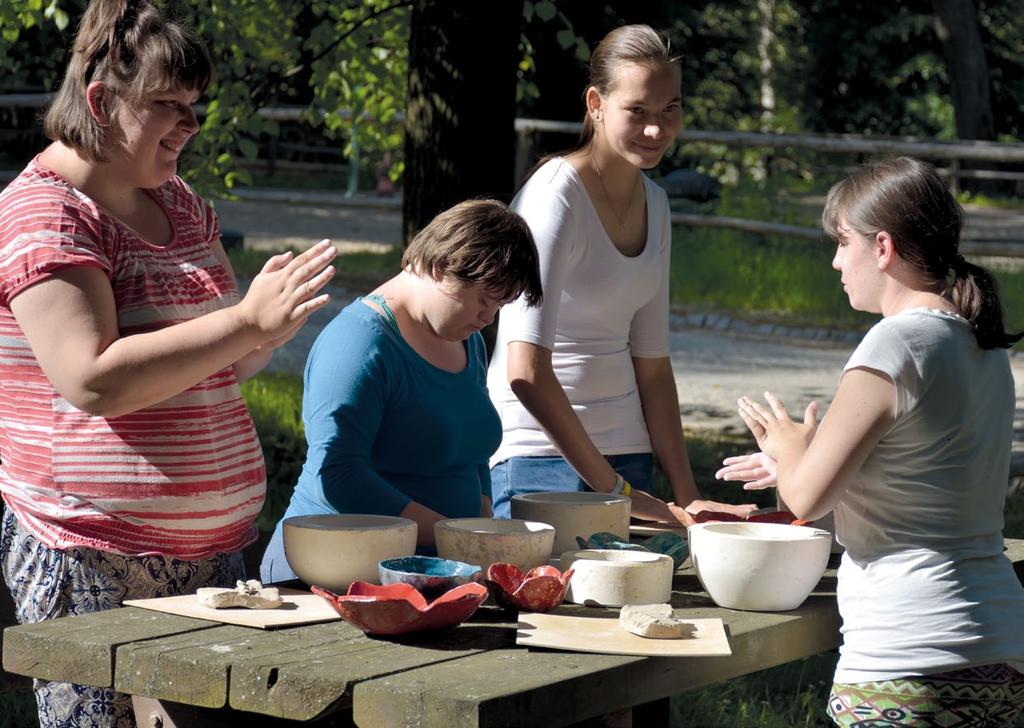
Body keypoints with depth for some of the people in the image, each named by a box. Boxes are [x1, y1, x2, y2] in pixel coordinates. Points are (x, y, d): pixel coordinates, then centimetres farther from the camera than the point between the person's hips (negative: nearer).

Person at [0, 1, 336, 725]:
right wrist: (248, 321, -24)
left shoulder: (181, 203, 15)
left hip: (212, 548, 8)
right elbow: (94, 381, -23)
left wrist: (271, 326, 2)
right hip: (94, 563, -8)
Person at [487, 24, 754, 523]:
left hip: (626, 456, 7)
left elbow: (651, 363, 12)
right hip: (539, 457, -7)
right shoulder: (556, 197, -16)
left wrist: (687, 496, 6)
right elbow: (527, 373, -24)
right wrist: (611, 487, -21)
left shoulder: (654, 204, 8)